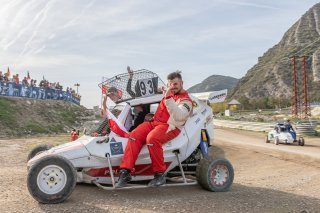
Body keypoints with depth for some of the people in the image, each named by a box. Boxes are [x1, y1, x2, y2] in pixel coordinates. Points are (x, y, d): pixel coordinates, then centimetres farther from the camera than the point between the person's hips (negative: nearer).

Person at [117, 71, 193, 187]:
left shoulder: (186, 100, -4)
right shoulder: (169, 93, 20)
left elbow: (179, 116, -26)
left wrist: (168, 98, -31)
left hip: (170, 126, -7)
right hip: (154, 121, 7)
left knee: (152, 138, -37)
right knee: (134, 135, -19)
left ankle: (160, 174, -22)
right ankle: (125, 171, -22)